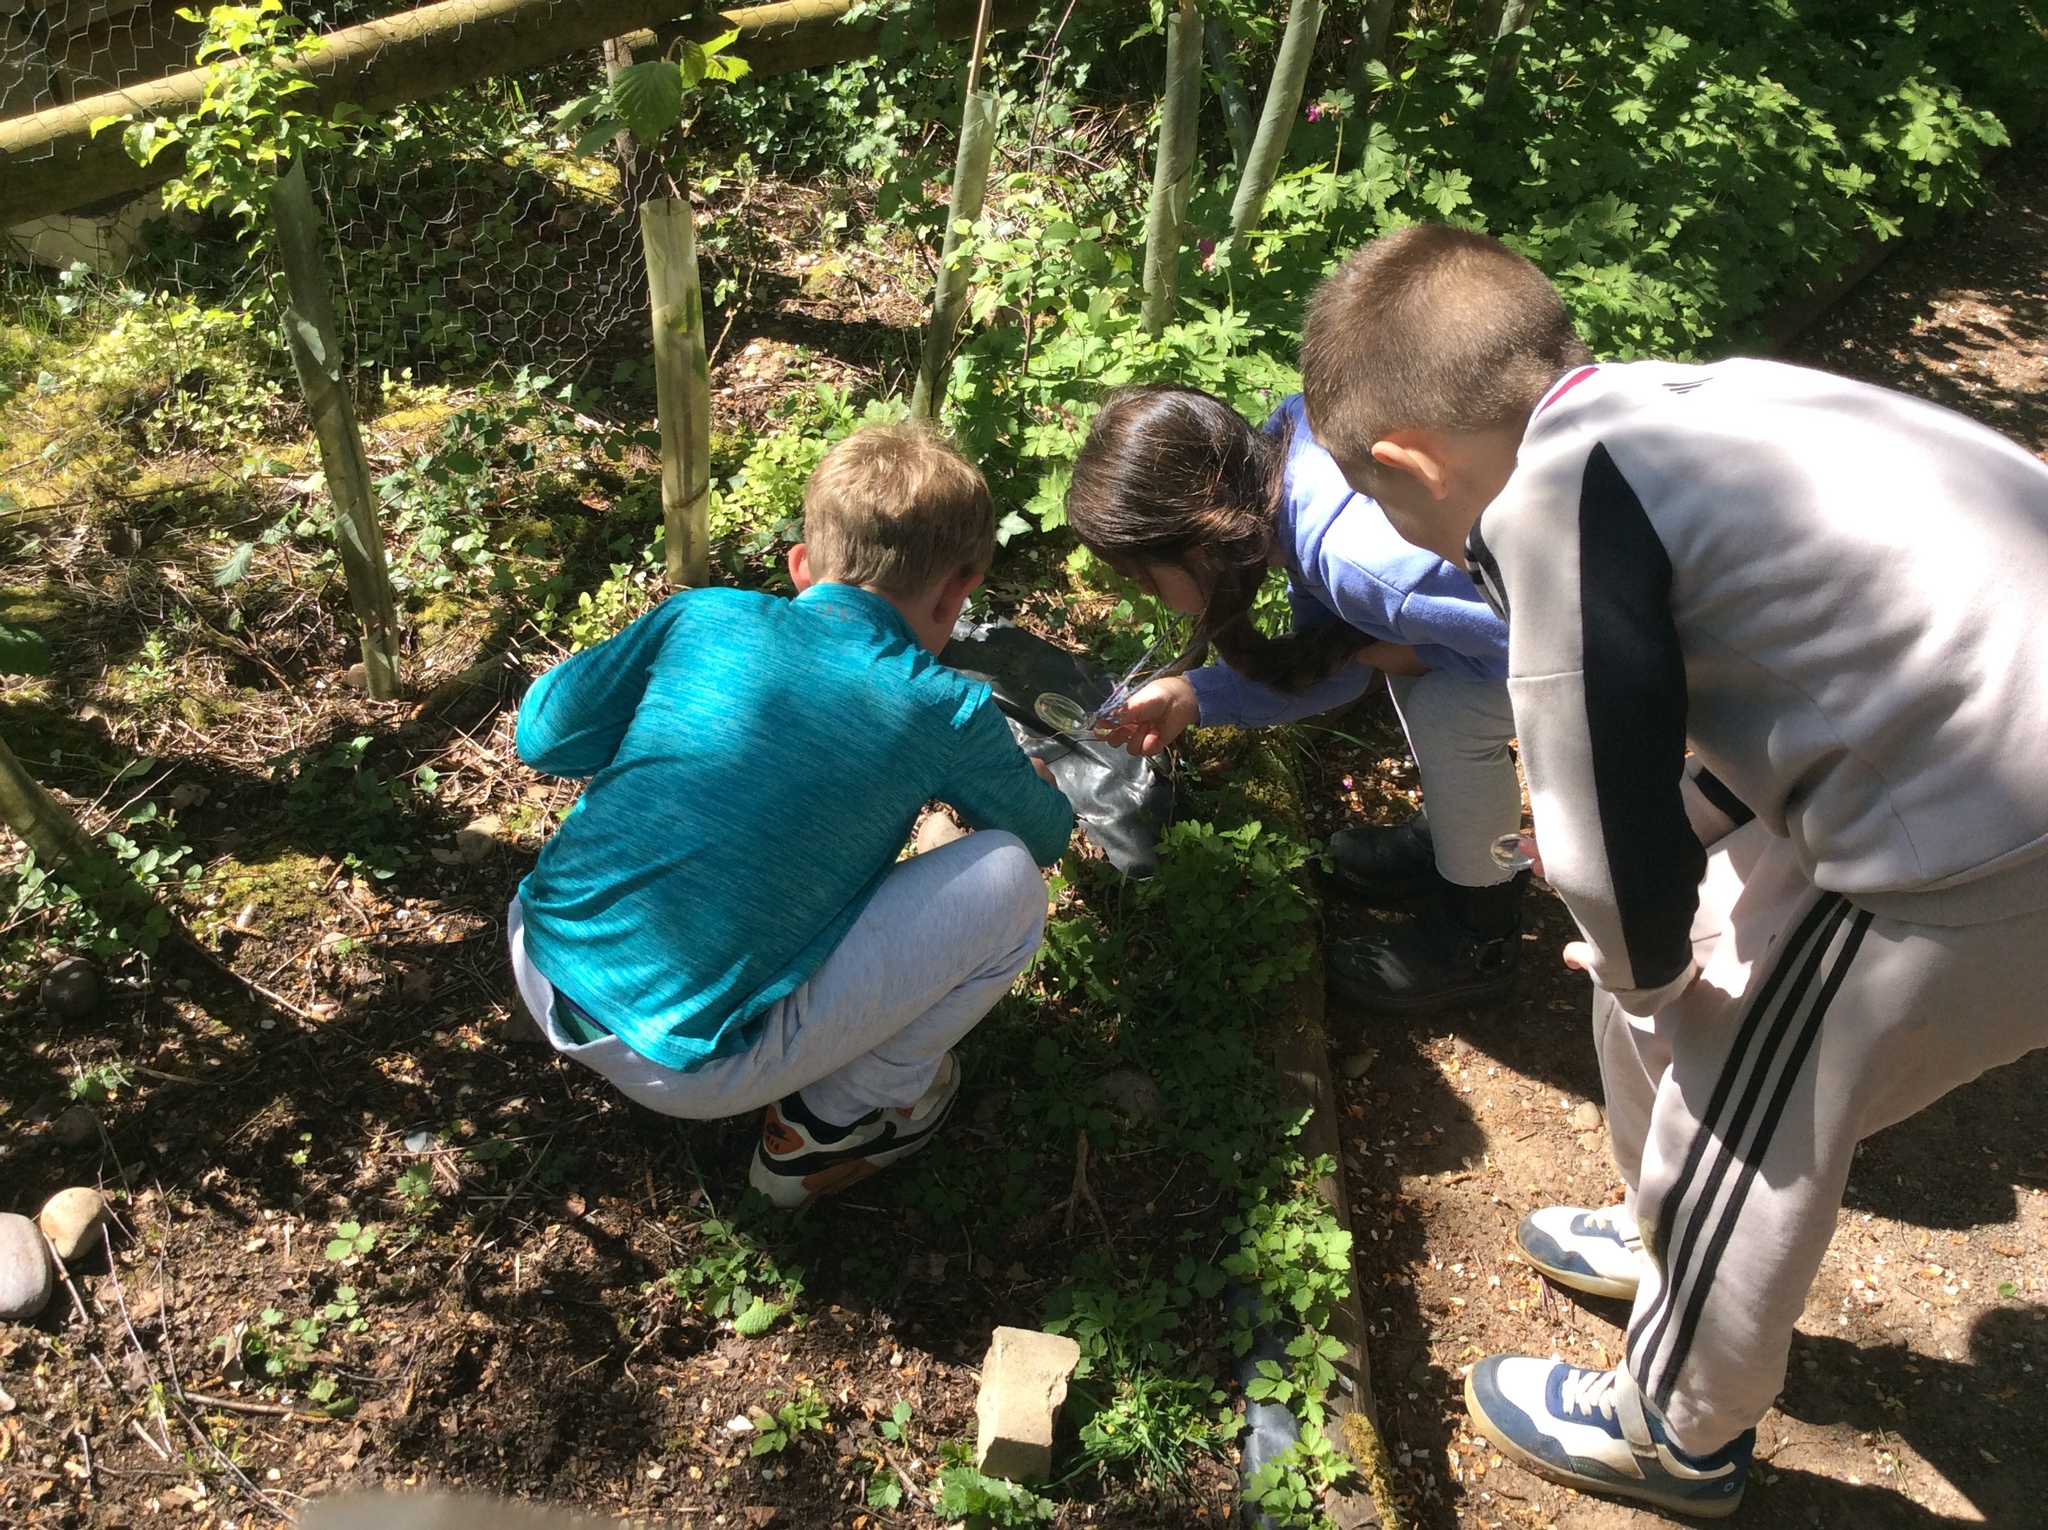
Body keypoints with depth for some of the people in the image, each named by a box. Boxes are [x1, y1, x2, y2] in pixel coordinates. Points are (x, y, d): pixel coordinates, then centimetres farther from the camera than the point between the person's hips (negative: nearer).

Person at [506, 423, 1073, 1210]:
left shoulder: (705, 614, 1)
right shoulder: (944, 711, -6)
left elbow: (543, 736, 5)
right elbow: (1045, 835, 12)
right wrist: (1038, 781, 36)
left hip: (541, 969, 6)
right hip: (686, 1066, -5)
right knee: (1009, 880, 0)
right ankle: (835, 1121, 13)